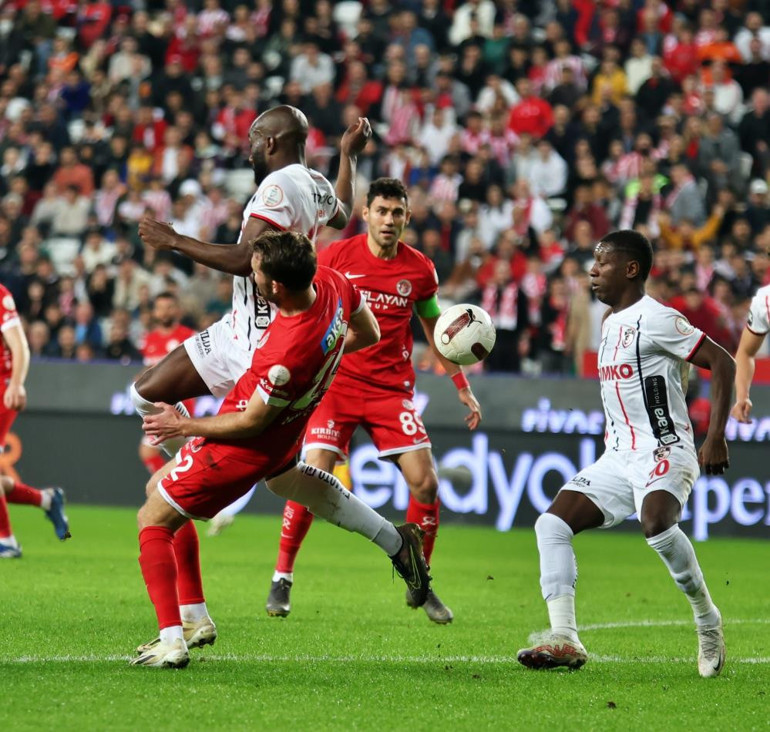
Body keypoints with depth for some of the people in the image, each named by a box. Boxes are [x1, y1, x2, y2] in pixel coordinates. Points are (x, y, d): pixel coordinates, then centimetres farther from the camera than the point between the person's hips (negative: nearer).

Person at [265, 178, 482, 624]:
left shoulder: (420, 269, 3)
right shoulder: (336, 257, -5)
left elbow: (436, 332, 16)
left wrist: (464, 390, 15)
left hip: (393, 388, 2)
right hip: (337, 382, -2)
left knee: (425, 483, -7)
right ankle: (282, 579, -2)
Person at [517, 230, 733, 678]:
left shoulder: (654, 318, -11)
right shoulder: (611, 324, 15)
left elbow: (723, 363, -13)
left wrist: (716, 438, -18)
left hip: (665, 452, -9)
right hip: (620, 456, 9)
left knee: (657, 524, -36)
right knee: (552, 523, -6)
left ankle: (708, 621, -15)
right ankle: (564, 640, -12)